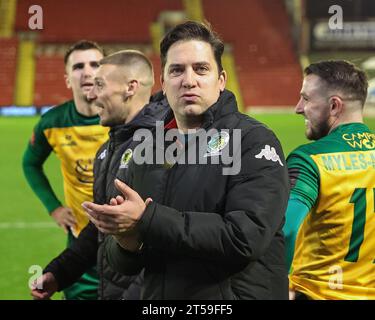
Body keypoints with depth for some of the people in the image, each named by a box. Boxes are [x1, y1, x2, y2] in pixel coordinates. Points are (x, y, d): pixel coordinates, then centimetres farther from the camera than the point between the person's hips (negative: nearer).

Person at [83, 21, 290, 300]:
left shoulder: (253, 141, -10)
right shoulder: (147, 151, 6)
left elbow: (245, 238, -23)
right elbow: (123, 264, 10)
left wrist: (147, 219, -23)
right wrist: (128, 244, -14)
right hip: (158, 295, 5)